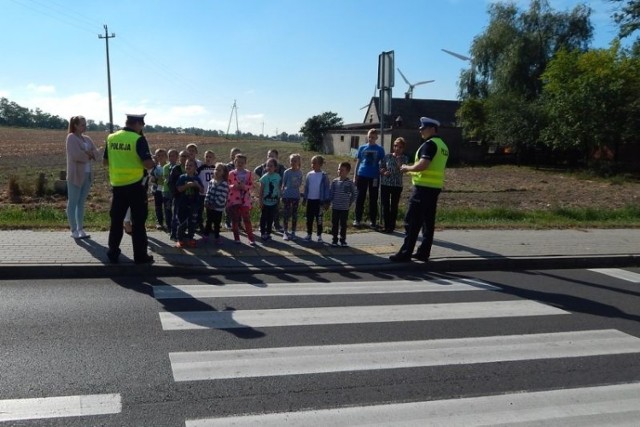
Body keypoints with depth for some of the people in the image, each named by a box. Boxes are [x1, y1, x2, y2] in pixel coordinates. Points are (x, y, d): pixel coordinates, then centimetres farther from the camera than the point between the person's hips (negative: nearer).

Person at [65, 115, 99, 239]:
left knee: (81, 202, 10)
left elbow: (96, 153, 9)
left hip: (87, 174, 7)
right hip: (75, 175, -7)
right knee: (73, 202, -1)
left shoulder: (87, 139, 16)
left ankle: (80, 229, 15)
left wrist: (89, 153, -11)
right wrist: (88, 155, -3)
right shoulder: (71, 137, -6)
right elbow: (76, 155, -18)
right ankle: (74, 230, 2)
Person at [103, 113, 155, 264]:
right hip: (135, 185, -5)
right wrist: (152, 162, 4)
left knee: (116, 220, 14)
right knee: (138, 221, 4)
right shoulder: (139, 140, -13)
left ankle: (113, 253, 20)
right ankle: (140, 256, 8)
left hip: (117, 185, 5)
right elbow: (148, 164, -18)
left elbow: (105, 161, 12)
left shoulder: (111, 138, 4)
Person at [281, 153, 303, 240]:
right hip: (287, 195, -2)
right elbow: (283, 184, 2)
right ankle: (285, 232, 9)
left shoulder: (300, 172, 3)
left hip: (296, 196, 2)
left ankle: (293, 232, 17)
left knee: (294, 214, 7)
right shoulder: (287, 172, -4)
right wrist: (282, 194, 1)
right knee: (286, 214, 0)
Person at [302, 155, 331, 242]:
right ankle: (309, 234, 19)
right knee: (309, 218, 9)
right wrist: (304, 199, 9)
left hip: (319, 200, -4)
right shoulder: (309, 174, 4)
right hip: (310, 199, 4)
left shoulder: (324, 176, -7)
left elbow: (327, 188, -5)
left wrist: (326, 201, -7)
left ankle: (319, 236, 13)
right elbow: (306, 187, 10)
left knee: (319, 219, 4)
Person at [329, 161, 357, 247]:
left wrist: (350, 202, 0)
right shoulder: (334, 181, -1)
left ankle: (343, 240, 16)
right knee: (334, 224, 7)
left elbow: (354, 193, 2)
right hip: (335, 207, 2)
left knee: (343, 224, 6)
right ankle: (334, 239, 16)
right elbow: (331, 193, 5)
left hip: (345, 208, -2)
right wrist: (331, 201, -2)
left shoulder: (350, 183, -6)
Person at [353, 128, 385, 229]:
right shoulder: (362, 148, 6)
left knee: (373, 199, 4)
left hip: (374, 177, -1)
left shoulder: (380, 149, 3)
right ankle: (357, 219, 12)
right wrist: (355, 176, 5)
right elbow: (358, 162, 9)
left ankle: (373, 221, 10)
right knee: (360, 198, 5)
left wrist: (382, 176, -4)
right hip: (362, 175, 1)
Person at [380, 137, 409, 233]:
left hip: (397, 185, -2)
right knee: (385, 205, 3)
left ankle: (392, 226, 11)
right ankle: (386, 226, 12)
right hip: (385, 184, 2)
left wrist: (398, 158, -18)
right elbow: (381, 168, 8)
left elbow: (402, 170, -13)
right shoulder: (387, 156, 5)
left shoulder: (404, 158, 2)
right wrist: (383, 172, -12)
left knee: (394, 206, 3)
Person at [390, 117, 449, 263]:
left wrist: (408, 168, -7)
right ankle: (423, 253, 14)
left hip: (423, 187, -9)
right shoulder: (443, 146, 17)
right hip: (435, 187, 10)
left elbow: (422, 165, -24)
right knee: (428, 222, 10)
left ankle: (405, 253, -4)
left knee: (412, 222, -6)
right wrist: (413, 171, 18)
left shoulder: (429, 144, -13)